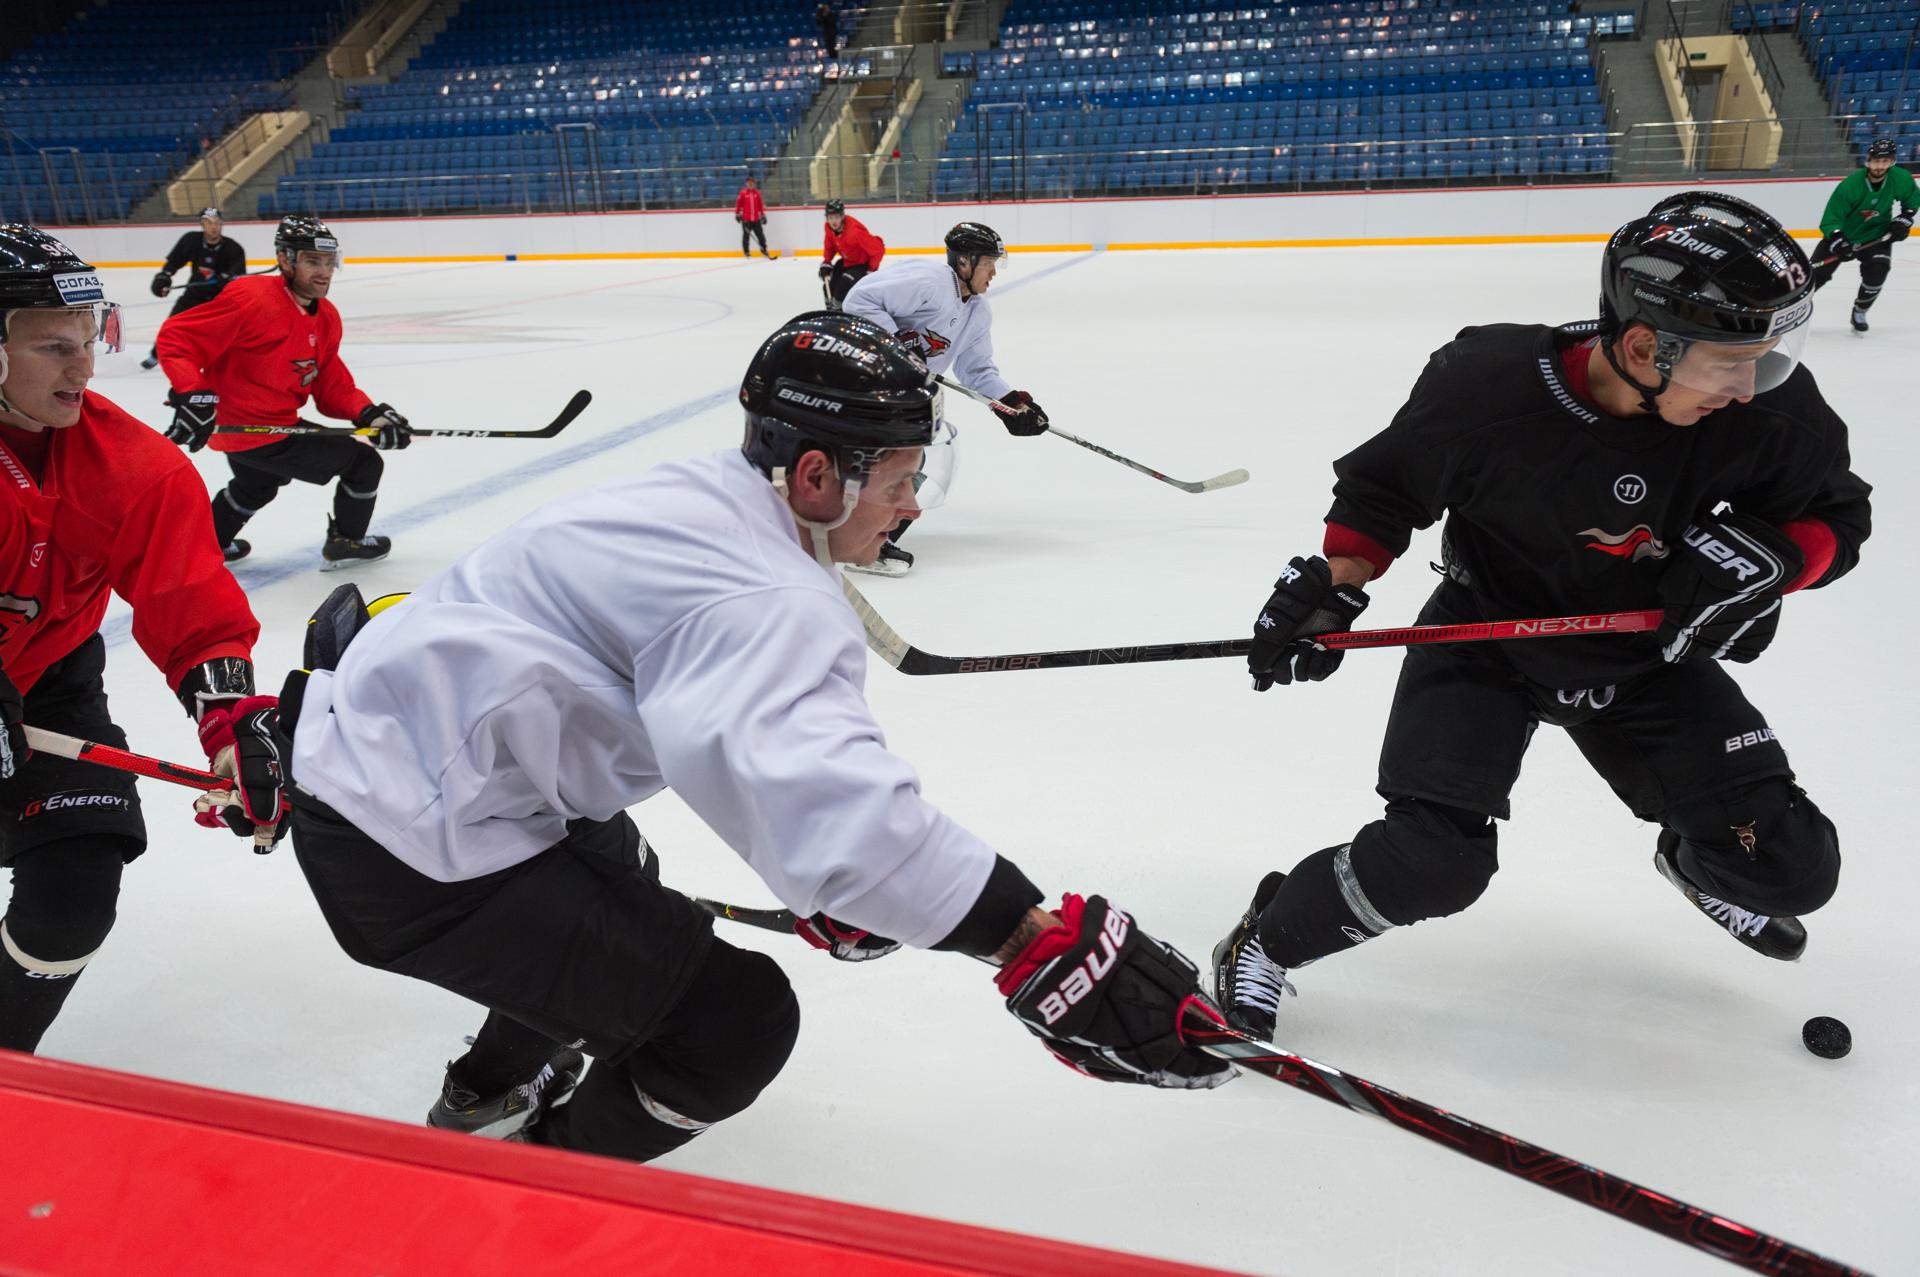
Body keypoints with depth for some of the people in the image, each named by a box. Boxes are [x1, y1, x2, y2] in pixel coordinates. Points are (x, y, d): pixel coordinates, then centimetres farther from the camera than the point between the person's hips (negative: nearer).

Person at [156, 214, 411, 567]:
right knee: (365, 463, -2)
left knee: (256, 485, 38)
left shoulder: (326, 318, 2)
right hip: (263, 437, -10)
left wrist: (369, 413, -15)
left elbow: (332, 385, 3)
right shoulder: (253, 299, -25)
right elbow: (176, 336, -25)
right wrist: (193, 395, -36)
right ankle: (344, 543, 17)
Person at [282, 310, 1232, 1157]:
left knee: (615, 874, 36)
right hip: (402, 849, -10)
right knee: (733, 1021, -7)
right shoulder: (767, 597, -25)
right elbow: (837, 799, -41)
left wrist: (826, 886, 19)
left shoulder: (704, 504, 7)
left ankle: (490, 1094, 56)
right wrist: (1044, 946, -40)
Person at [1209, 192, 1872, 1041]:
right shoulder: (1488, 385, -28)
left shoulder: (1772, 412, -21)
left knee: (1789, 867, 0)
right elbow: (1386, 483, -9)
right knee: (1432, 862, -20)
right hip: (1486, 631, -3)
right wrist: (1336, 584, -20)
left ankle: (1696, 859, 39)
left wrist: (1763, 555, -25)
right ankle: (1267, 940, 7)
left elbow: (1836, 519, -4)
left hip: (1645, 649, 4)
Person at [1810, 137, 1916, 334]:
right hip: (1843, 234, -2)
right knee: (1817, 272, -8)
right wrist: (1837, 240, -37)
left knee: (1878, 268, -21)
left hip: (1877, 235, 2)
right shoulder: (1850, 185, -26)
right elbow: (1831, 218, -23)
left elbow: (1913, 198, 8)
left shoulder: (1901, 179, -15)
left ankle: (1860, 312, 0)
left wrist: (1904, 218, -4)